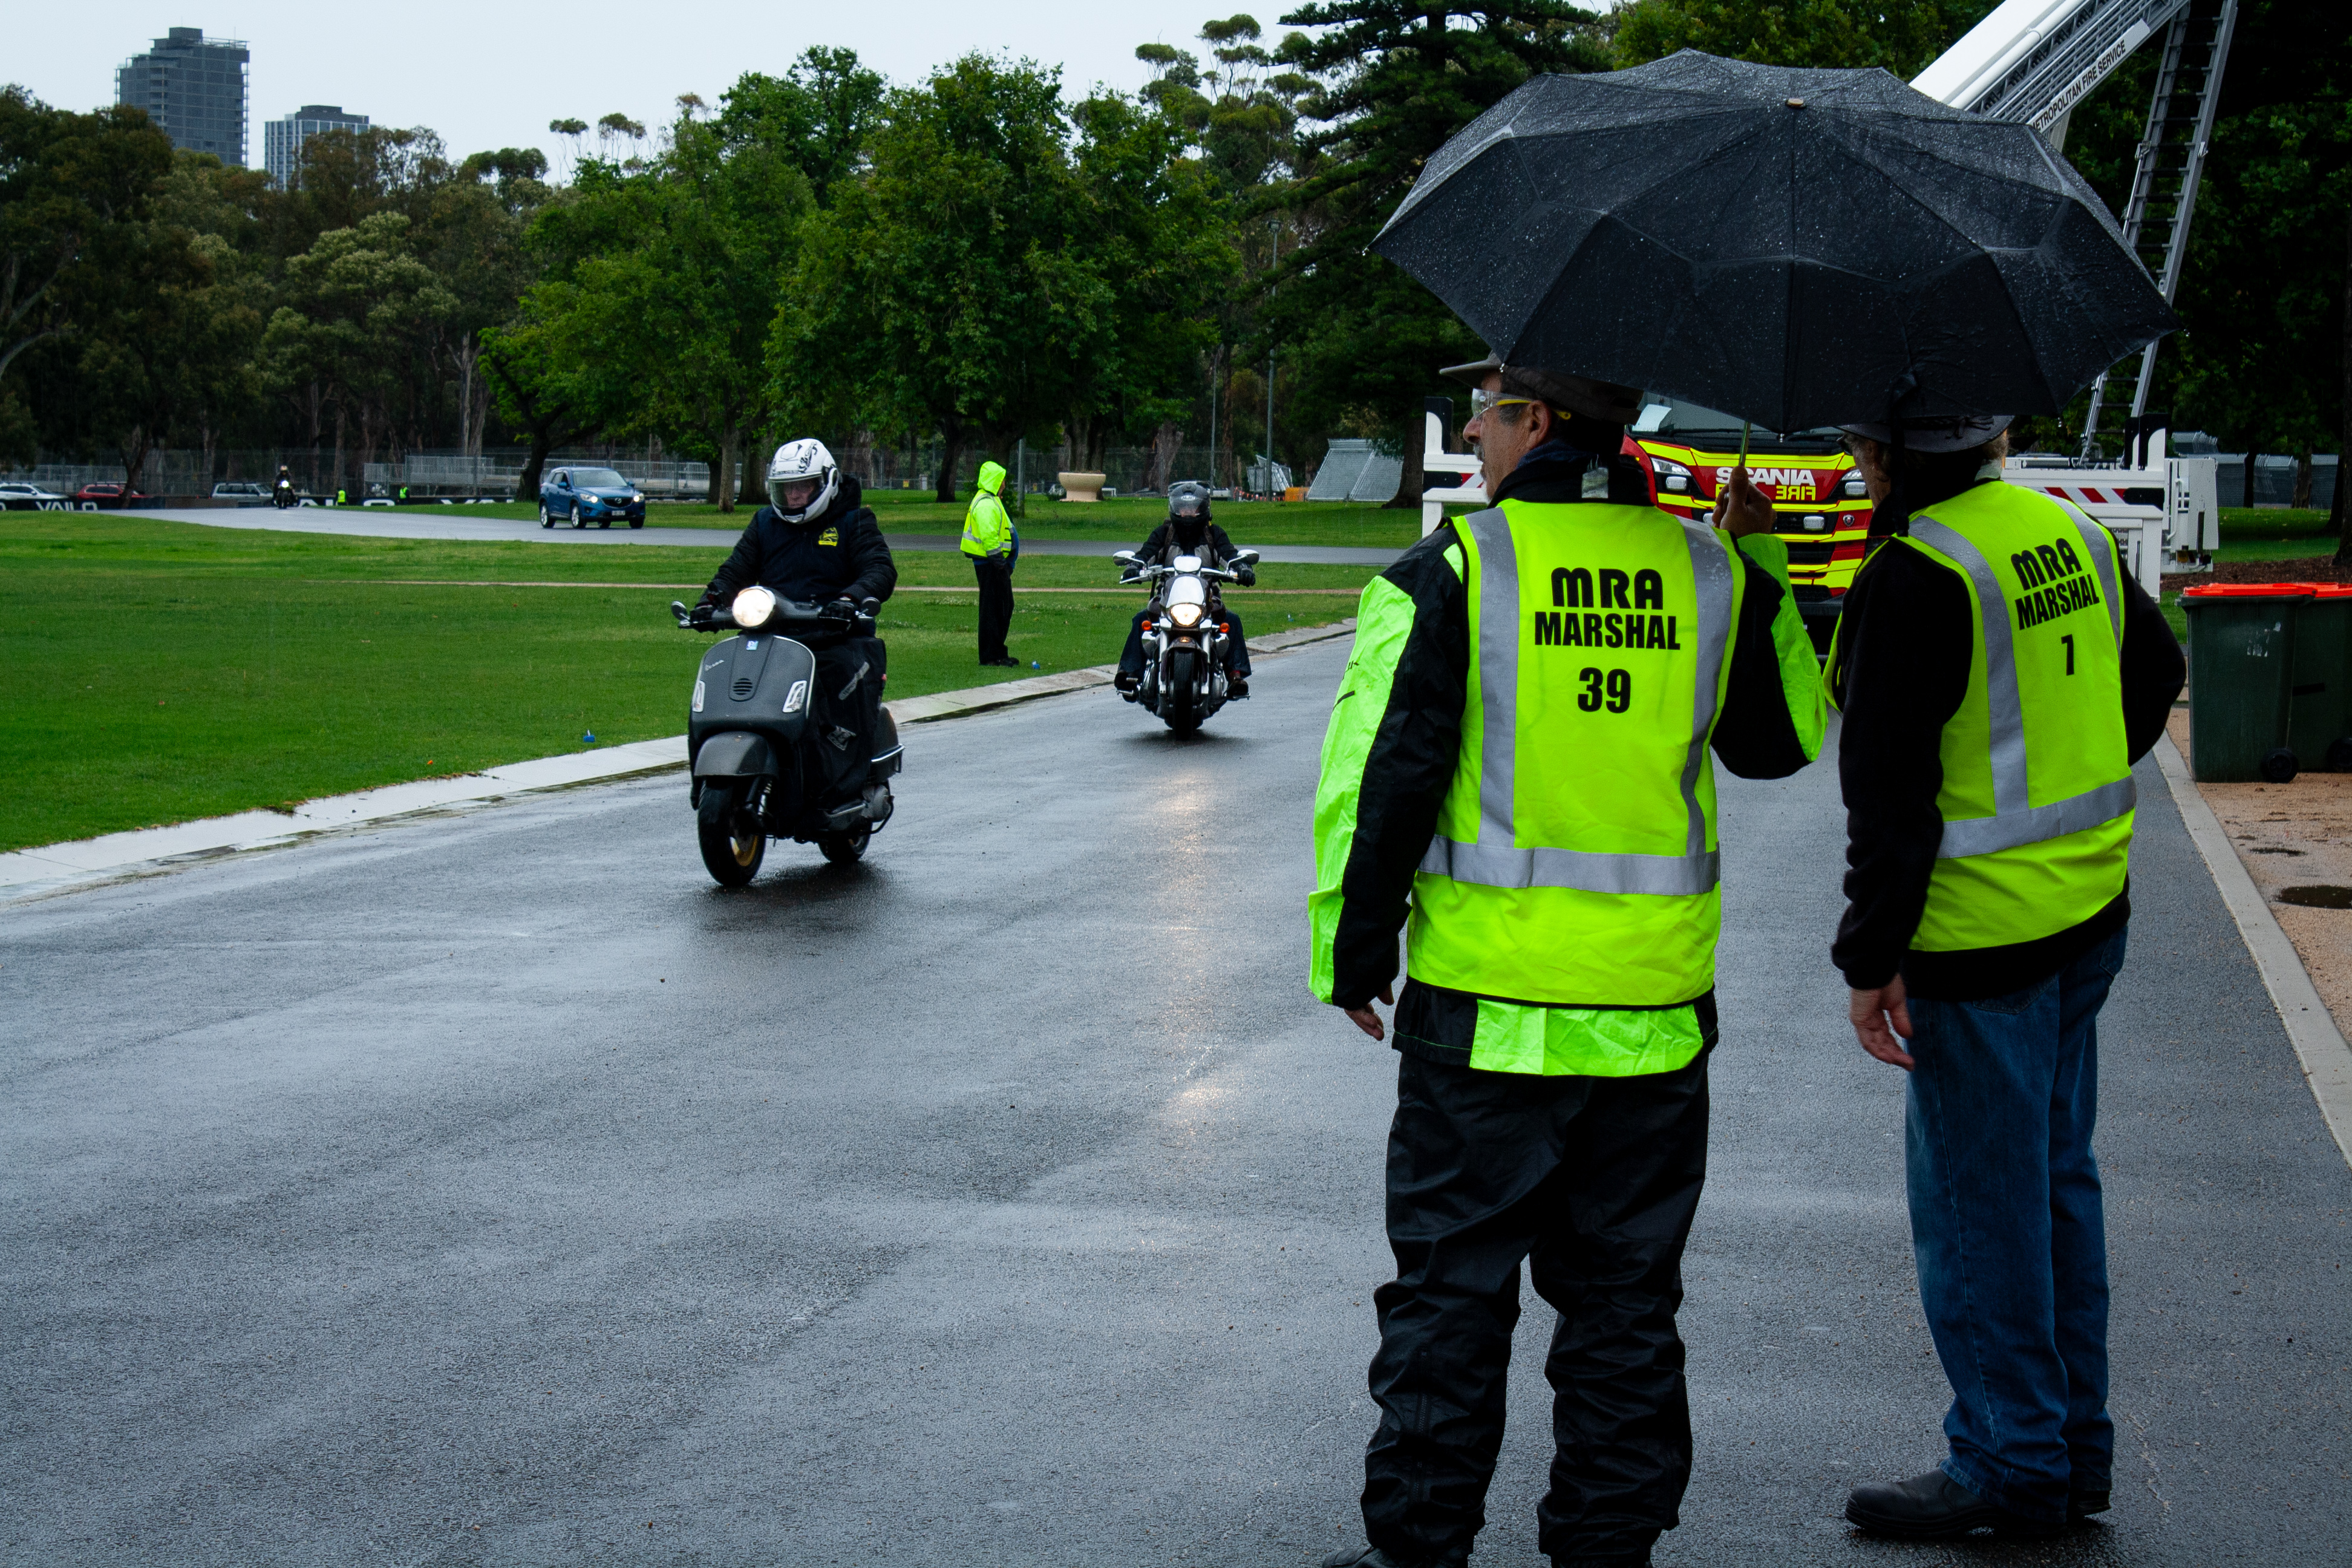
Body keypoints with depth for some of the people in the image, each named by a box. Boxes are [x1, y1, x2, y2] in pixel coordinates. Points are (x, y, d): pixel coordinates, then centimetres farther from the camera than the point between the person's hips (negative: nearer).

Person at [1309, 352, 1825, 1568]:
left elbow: (1377, 779, -10)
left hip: (1484, 1009, -3)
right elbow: (1784, 741, 17)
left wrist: (1352, 955, 1)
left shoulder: (1450, 572, -8)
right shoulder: (1711, 574, 2)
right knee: (1623, 1305, 13)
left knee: (1450, 1294, 7)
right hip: (1656, 1011, 3)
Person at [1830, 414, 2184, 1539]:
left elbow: (1890, 791, -20)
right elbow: (2155, 673, 21)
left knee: (1974, 1204, 2)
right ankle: (2075, 1449, 26)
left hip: (1981, 940, -8)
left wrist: (1872, 959, -15)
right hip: (2088, 918, 9)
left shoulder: (1915, 579, -19)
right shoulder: (2072, 532, 5)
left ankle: (2011, 1467, 9)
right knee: (2057, 1180, 17)